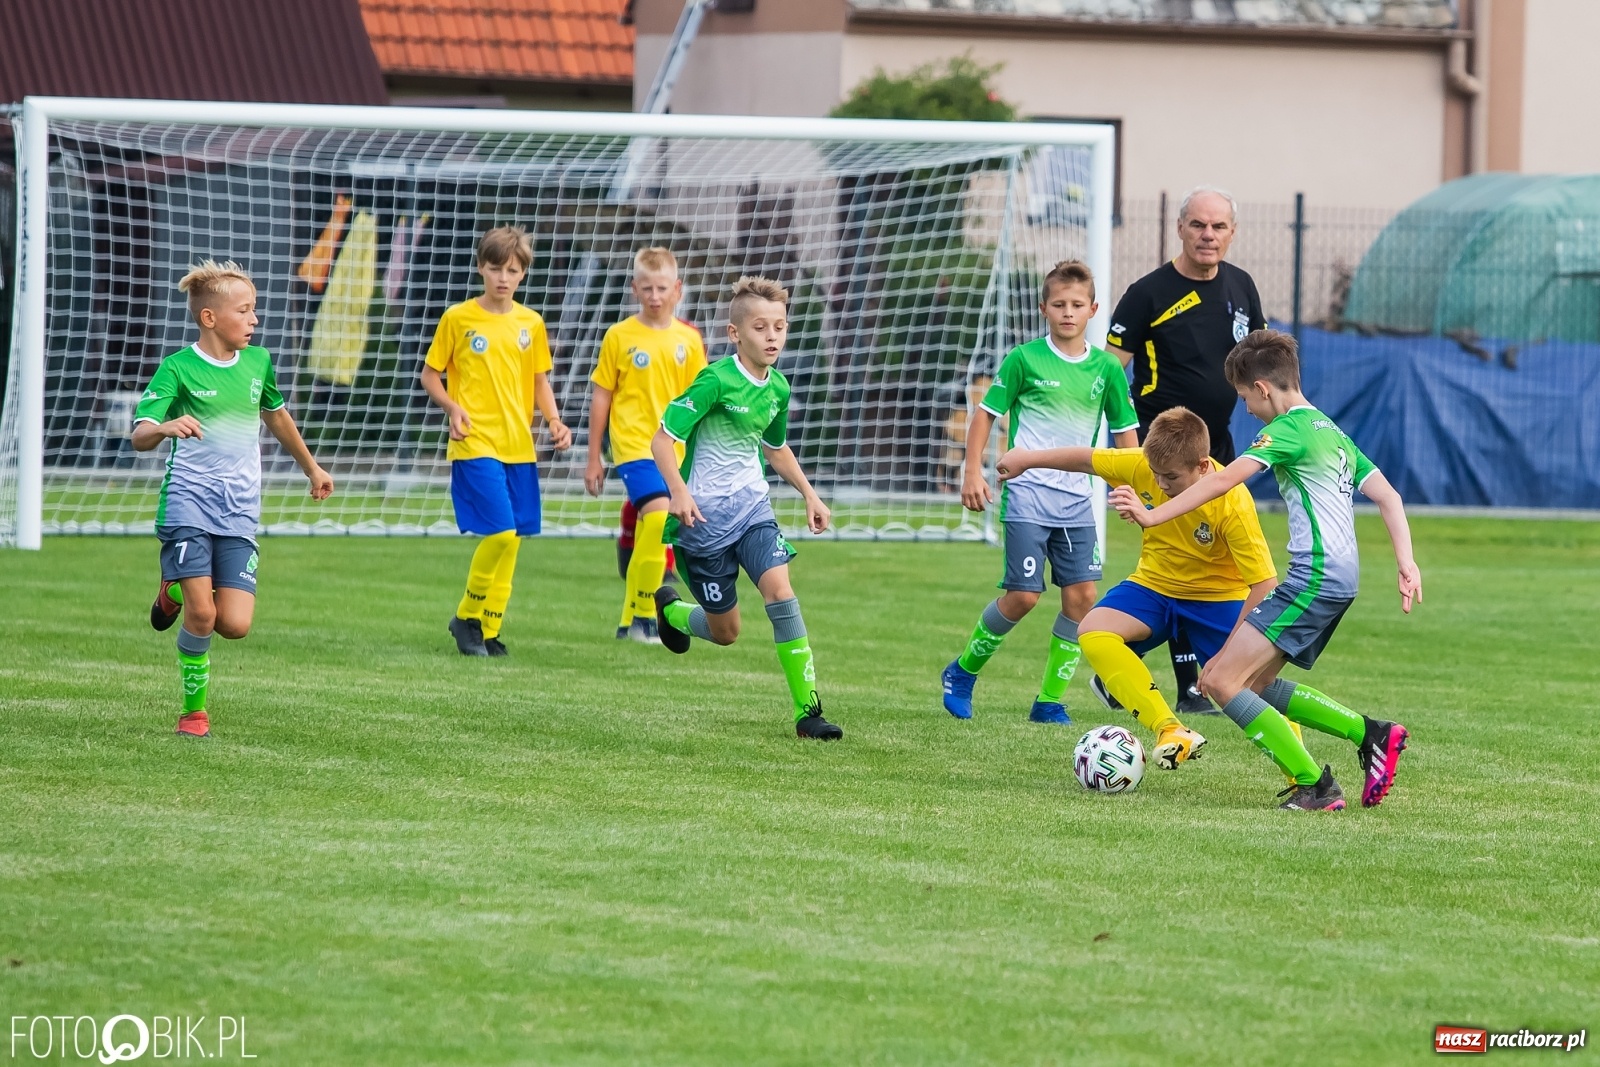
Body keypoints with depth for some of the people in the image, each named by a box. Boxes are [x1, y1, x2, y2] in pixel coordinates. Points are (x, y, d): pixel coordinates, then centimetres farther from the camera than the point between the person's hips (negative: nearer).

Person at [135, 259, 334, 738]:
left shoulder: (258, 362, 10)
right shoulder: (178, 369, -6)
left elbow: (276, 415, 31)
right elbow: (140, 436, -15)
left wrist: (311, 468, 44)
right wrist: (167, 427, -39)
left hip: (239, 512, 4)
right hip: (188, 501, -4)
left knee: (235, 624, -9)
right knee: (201, 615, -16)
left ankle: (178, 589, 24)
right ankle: (194, 709, 7)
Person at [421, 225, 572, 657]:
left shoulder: (530, 323, 9)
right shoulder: (458, 318, -2)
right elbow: (430, 375, 5)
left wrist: (554, 420, 1)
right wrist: (452, 407, -13)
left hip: (519, 446, 5)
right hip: (475, 443, -5)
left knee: (512, 539, 4)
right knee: (501, 532, -16)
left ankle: (489, 629, 14)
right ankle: (467, 617, 3)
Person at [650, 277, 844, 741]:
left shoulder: (778, 389, 4)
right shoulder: (717, 381, -17)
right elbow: (663, 439, -18)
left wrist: (809, 494, 18)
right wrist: (679, 492, -31)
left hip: (752, 507, 5)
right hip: (706, 515, -5)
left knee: (780, 589, -19)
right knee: (725, 632, 3)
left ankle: (807, 708, -18)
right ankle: (669, 609, 39)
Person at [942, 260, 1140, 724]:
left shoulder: (1106, 368, 4)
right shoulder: (1025, 359, -5)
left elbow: (1124, 431, 13)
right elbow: (986, 412, 1)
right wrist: (974, 471, -5)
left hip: (1075, 498, 4)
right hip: (1027, 492, -4)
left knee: (1082, 594, -4)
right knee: (1023, 595, -10)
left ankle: (1050, 700, 6)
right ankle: (962, 672, 12)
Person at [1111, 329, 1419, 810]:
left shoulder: (1290, 428, -8)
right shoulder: (1331, 432, 21)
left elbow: (1224, 480, -18)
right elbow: (1388, 496, 19)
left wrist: (1154, 516, -21)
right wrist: (1406, 563, 13)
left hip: (1316, 573, -10)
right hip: (1341, 577, 10)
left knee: (1220, 680, -11)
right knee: (1254, 684, 17)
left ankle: (1313, 785, -13)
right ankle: (1371, 734, 14)